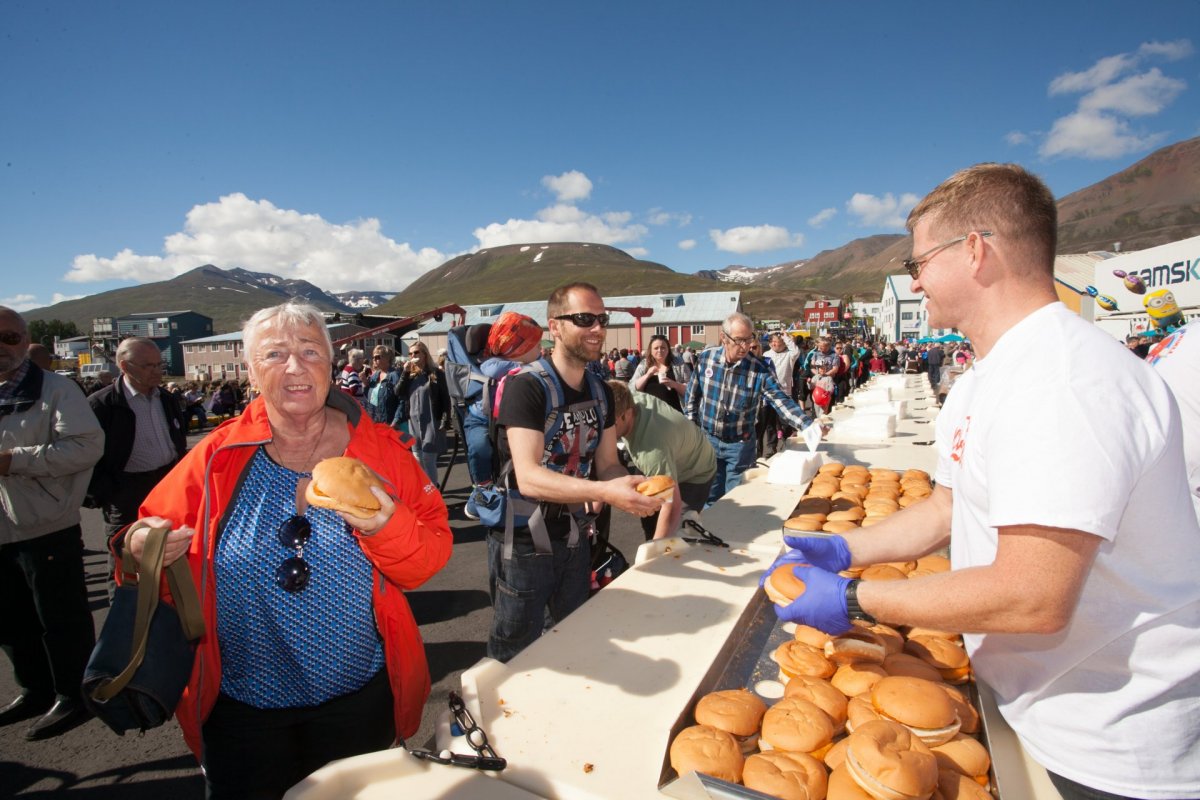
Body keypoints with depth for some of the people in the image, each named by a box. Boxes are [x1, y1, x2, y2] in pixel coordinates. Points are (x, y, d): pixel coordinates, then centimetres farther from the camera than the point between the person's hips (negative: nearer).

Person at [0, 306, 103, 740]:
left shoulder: (53, 389, -10)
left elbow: (88, 445, -21)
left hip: (46, 530, -7)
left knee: (61, 622, 4)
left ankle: (73, 698, 21)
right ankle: (36, 691, 39)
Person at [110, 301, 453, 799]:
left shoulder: (382, 450, -9)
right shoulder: (219, 457, -6)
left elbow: (431, 559, -10)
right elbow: (151, 533, 4)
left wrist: (388, 526, -29)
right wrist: (142, 548, -18)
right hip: (240, 705, 0)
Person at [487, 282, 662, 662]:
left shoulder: (600, 391, 2)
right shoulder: (526, 387, -21)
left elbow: (607, 464, 3)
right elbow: (528, 478, -31)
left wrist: (635, 489, -19)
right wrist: (605, 492, -42)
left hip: (573, 538, 7)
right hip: (523, 544, -7)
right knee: (516, 656, 13)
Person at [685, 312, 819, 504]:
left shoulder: (759, 370, -15)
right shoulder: (706, 358, -8)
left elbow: (782, 402, -19)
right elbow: (692, 395, 4)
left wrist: (809, 425, -33)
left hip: (739, 444, -1)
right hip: (707, 439, 2)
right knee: (711, 497, 16)